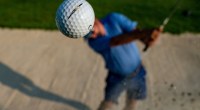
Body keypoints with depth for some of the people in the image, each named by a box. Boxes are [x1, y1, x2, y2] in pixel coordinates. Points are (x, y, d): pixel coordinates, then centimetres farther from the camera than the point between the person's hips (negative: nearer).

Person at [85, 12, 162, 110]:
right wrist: (144, 33, -59)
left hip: (137, 74, 2)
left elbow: (135, 31, -26)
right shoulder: (93, 41, -26)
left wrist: (147, 39, -52)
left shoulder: (114, 18, -21)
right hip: (117, 77, -2)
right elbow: (116, 41, -43)